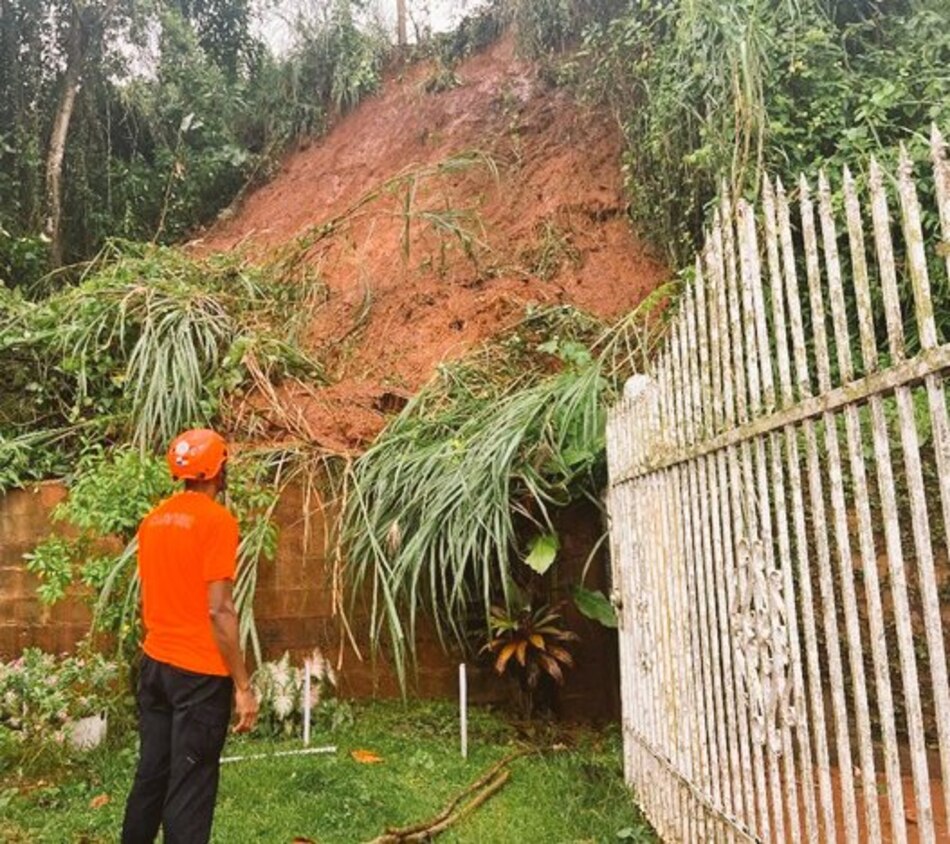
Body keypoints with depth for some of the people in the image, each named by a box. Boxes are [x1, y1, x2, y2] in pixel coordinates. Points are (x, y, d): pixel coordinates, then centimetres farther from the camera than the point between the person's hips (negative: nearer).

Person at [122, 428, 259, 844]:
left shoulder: (154, 519, 7)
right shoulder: (217, 520, -15)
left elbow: (152, 595, 14)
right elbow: (218, 611, -19)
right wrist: (243, 686, -14)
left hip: (154, 665, 7)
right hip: (200, 672, -7)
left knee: (150, 774, 19)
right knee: (190, 787, 2)